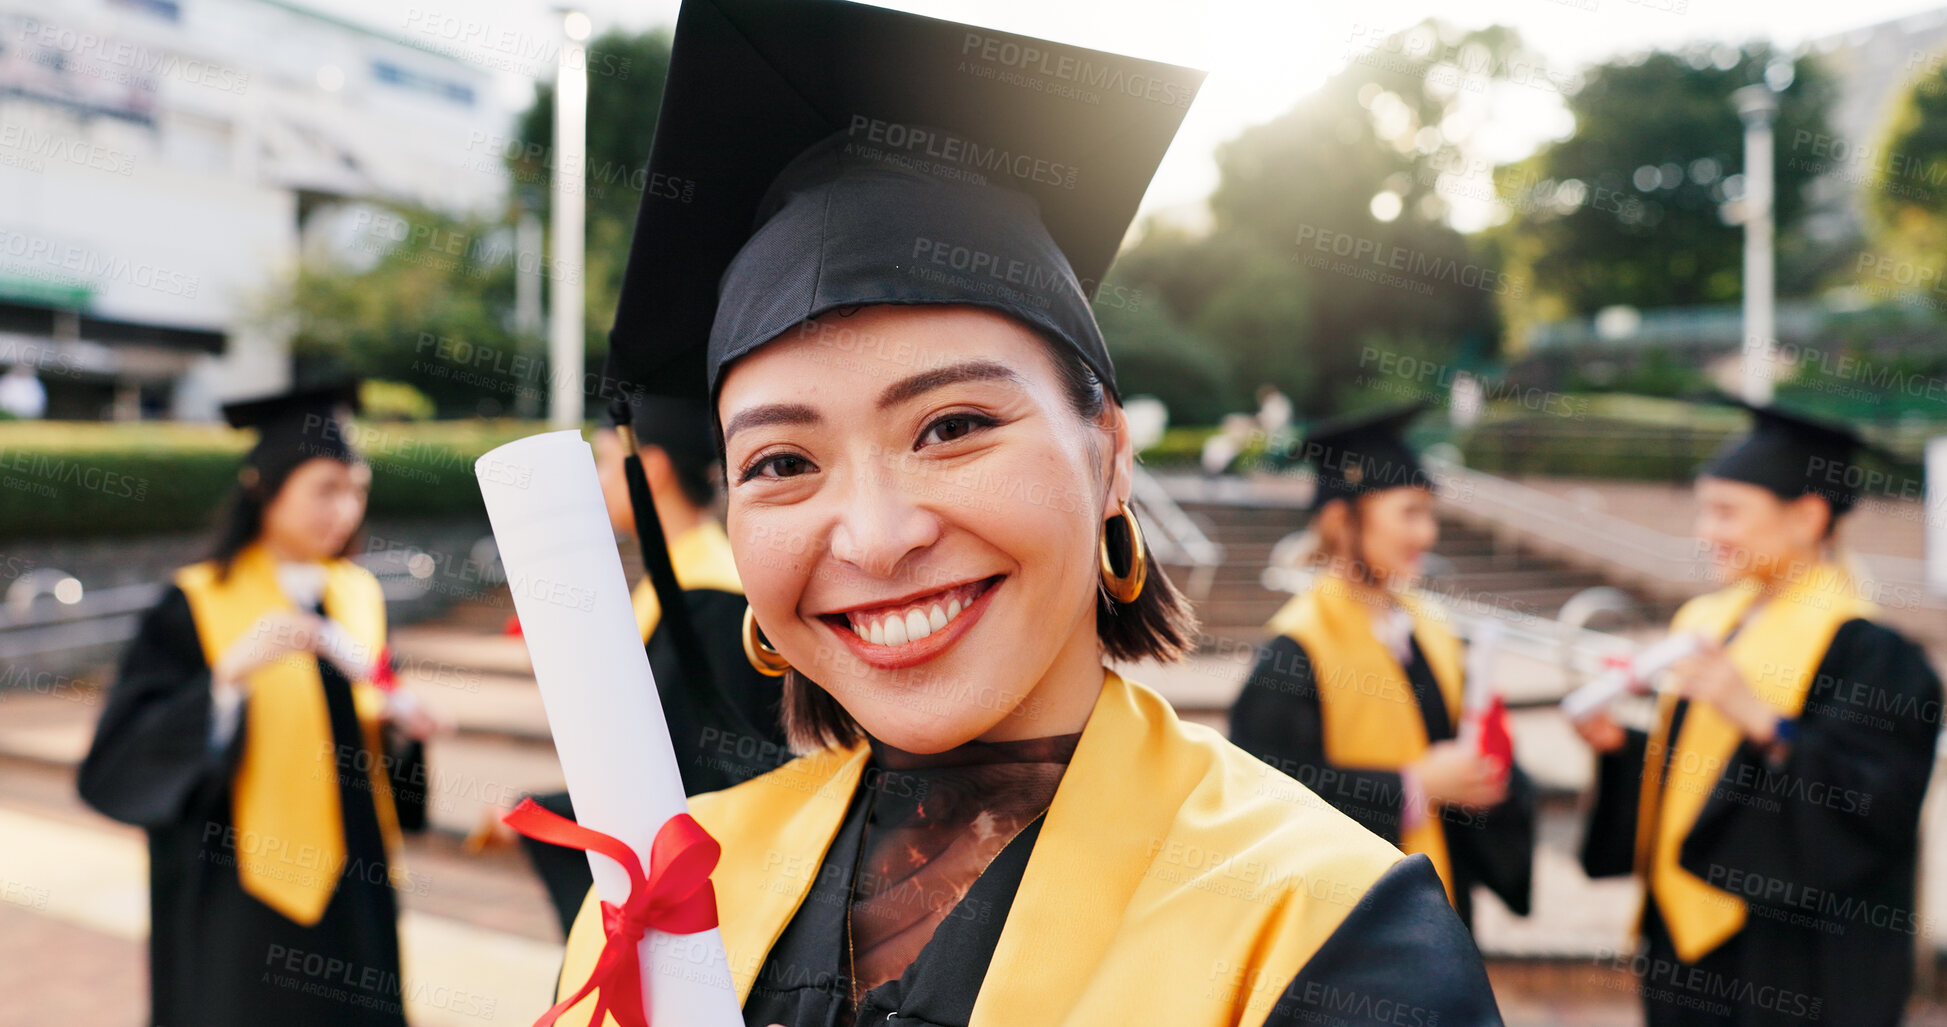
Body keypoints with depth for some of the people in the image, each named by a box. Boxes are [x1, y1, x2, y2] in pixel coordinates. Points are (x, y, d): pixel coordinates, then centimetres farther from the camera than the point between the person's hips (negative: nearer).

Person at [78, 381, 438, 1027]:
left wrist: (396, 718, -7)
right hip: (243, 906, -4)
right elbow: (116, 766, -19)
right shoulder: (195, 608, -10)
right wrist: (230, 674, -32)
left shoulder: (358, 596, 5)